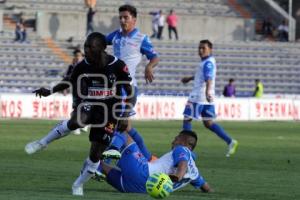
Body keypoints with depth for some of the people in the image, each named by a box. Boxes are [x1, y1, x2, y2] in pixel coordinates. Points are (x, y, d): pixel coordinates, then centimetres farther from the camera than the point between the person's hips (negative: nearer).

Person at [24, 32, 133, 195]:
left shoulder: (117, 66, -18)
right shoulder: (83, 67, -11)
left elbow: (128, 91, -6)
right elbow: (71, 82, 10)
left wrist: (124, 117, -10)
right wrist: (50, 92, -1)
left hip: (109, 109, -1)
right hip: (89, 103, 1)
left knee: (96, 152, -3)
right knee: (76, 121, -35)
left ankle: (79, 185, 19)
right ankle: (42, 143, -16)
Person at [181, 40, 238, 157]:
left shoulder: (208, 63, -13)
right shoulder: (209, 62, 18)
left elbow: (209, 78, -31)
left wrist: (207, 91, -48)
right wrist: (190, 78, 50)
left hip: (198, 97, -10)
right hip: (207, 98, 10)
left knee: (187, 119, 0)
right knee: (208, 123, 10)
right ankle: (230, 142, 1)